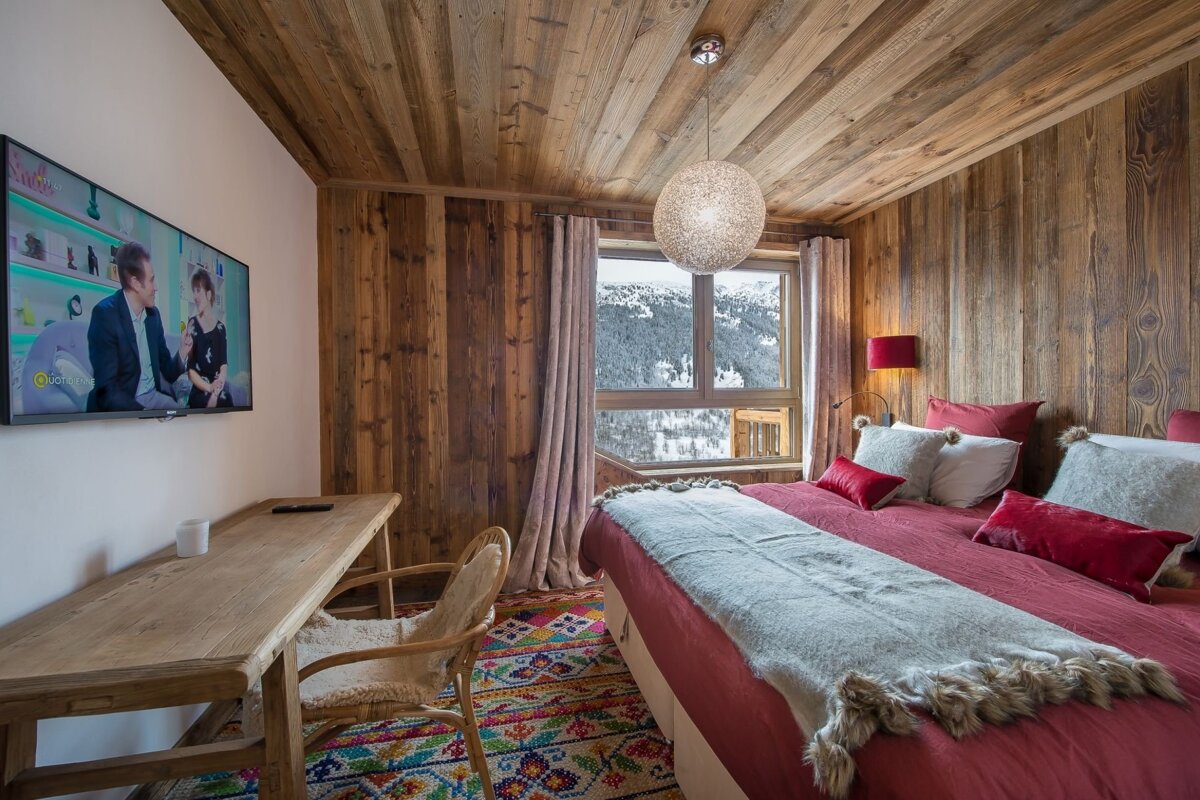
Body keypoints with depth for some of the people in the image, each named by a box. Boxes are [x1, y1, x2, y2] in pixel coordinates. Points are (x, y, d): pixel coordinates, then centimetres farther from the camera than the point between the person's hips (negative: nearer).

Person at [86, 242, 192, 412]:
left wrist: (182, 355, -7)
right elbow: (107, 390, -18)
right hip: (121, 405, -6)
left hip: (154, 396, 6)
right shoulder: (105, 314, -13)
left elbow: (166, 372, 12)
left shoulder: (153, 314, 7)